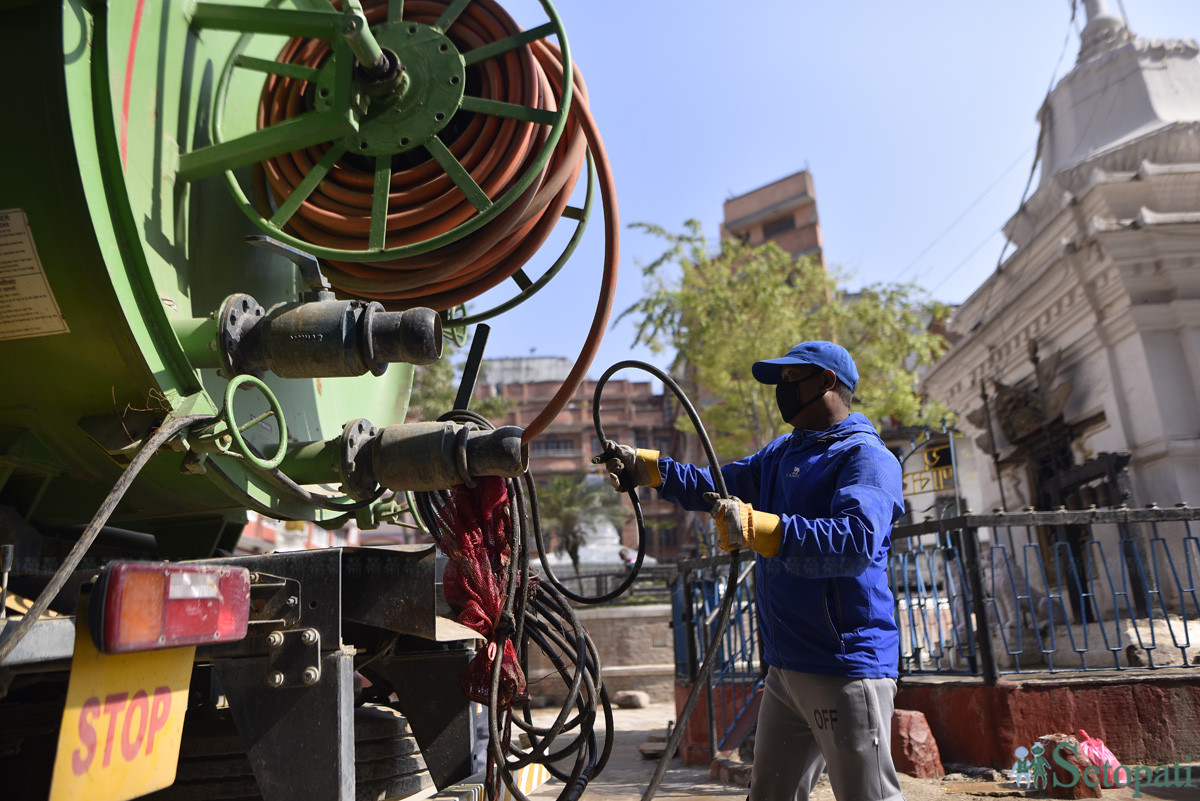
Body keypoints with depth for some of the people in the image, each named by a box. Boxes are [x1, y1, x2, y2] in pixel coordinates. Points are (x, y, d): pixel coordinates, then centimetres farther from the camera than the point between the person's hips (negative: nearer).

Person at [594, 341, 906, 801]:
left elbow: (857, 540, -28)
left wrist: (754, 528, -36)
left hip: (847, 668, -8)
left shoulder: (865, 456, -11)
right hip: (786, 667, 9)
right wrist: (645, 467, 6)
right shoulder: (782, 453, 17)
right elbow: (718, 486, 16)